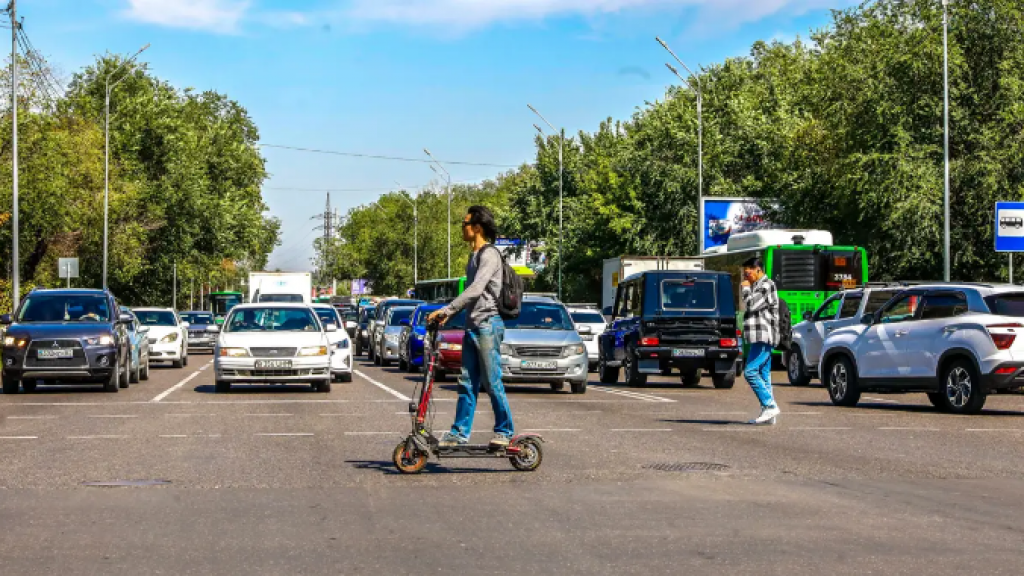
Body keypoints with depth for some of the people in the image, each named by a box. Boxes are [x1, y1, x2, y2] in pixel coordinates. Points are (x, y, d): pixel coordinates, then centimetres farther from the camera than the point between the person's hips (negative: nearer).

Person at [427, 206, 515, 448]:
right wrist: (449, 314, 14)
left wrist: (446, 310, -24)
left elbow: (475, 290, -22)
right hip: (473, 326, 9)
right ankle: (460, 433, 9)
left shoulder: (489, 254, -12)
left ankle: (504, 431, 4)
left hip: (487, 325, -9)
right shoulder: (474, 256, 19)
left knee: (492, 382, -5)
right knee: (467, 383, 7)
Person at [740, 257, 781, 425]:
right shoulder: (758, 286, 22)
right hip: (761, 337, 11)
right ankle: (768, 414, 7)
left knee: (750, 371, -16)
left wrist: (745, 289, -5)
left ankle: (770, 405, -17)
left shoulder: (766, 285, -10)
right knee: (763, 374, 8)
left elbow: (751, 305, -17)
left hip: (763, 337, -11)